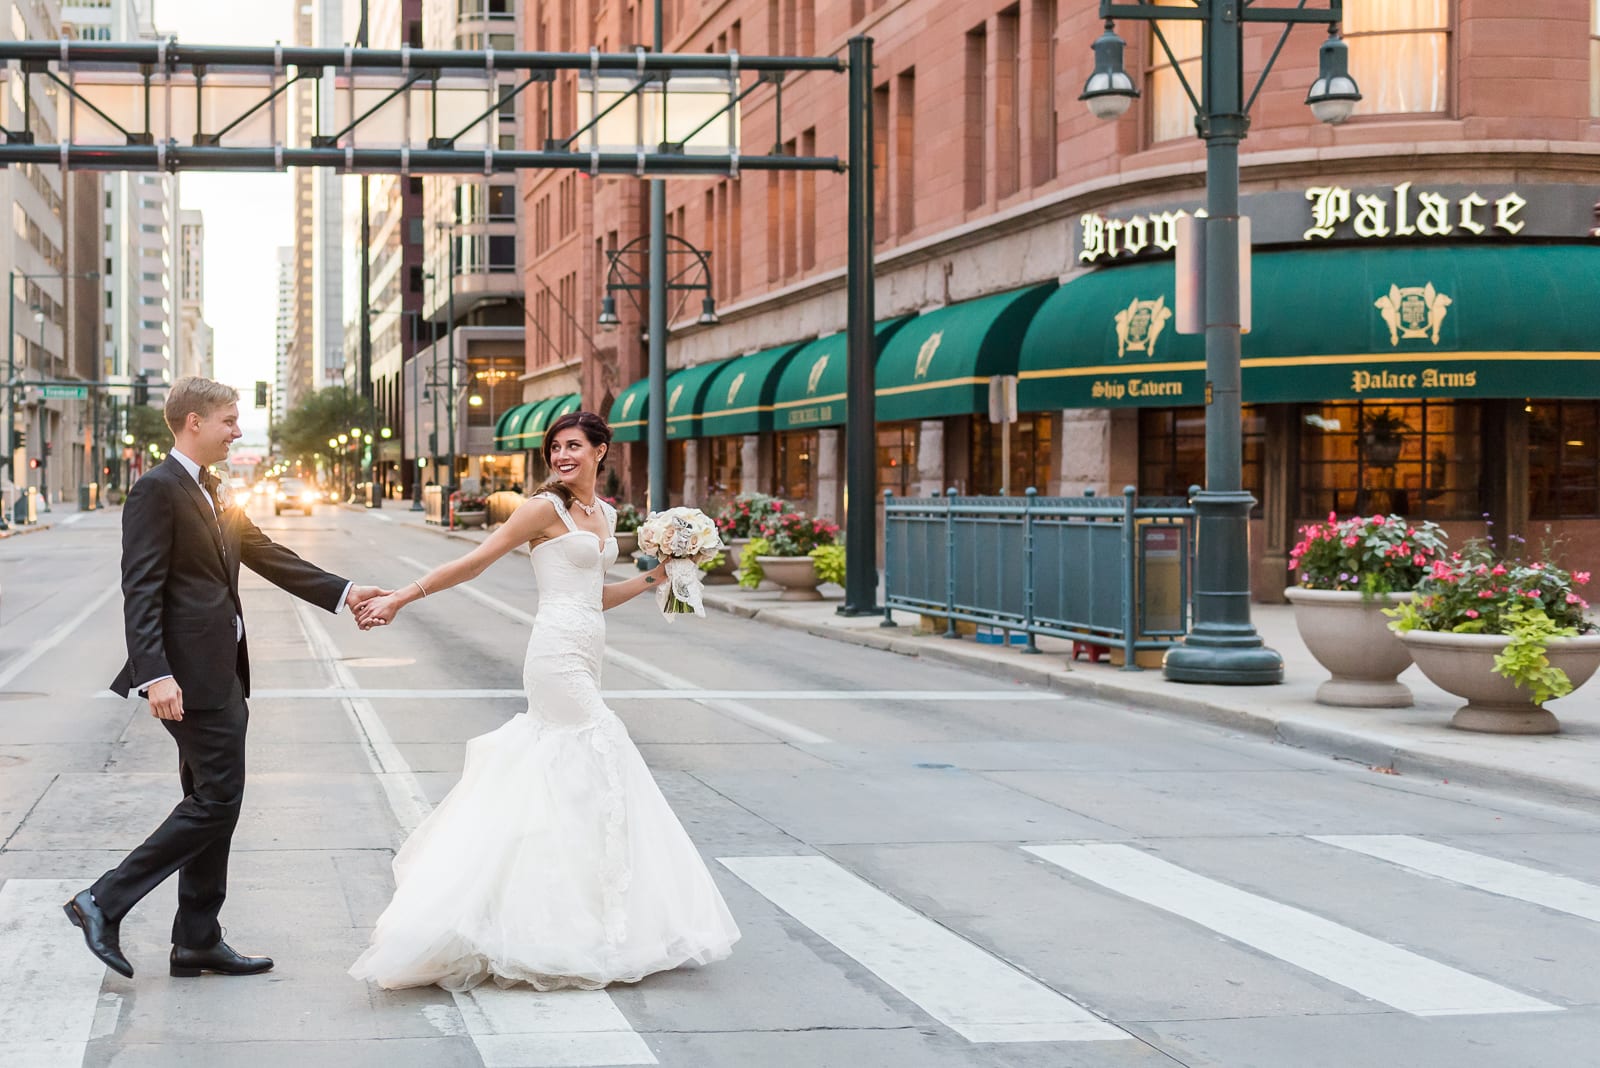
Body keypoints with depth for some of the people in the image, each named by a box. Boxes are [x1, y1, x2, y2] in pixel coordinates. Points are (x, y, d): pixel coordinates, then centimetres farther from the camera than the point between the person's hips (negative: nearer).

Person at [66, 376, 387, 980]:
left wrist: (342, 592, 16)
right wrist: (155, 675, -25)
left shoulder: (211, 494, 18)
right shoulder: (158, 490, -11)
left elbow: (267, 556, 22)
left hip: (219, 675, 10)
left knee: (213, 803, 11)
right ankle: (104, 903, -4)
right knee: (217, 801, -10)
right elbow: (141, 590, -17)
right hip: (191, 676, -10)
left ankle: (198, 942, 17)